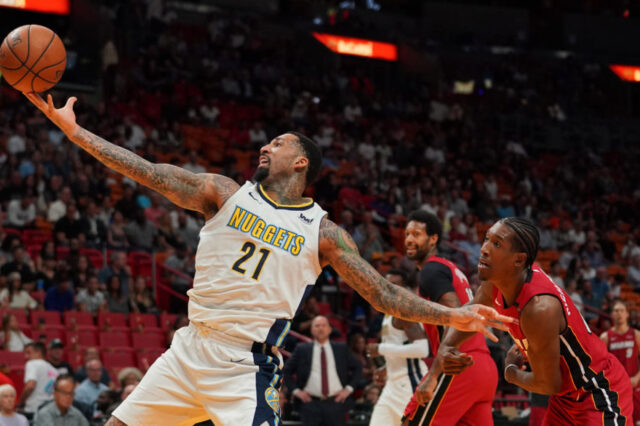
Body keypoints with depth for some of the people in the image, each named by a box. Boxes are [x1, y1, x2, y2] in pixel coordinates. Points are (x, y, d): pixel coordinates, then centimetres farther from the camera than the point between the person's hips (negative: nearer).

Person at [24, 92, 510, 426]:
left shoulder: (323, 233, 3)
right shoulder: (226, 194, 6)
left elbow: (384, 294, 3)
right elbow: (148, 172, -1)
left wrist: (452, 317, -9)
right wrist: (73, 130, -9)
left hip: (247, 369, -3)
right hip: (190, 349, 3)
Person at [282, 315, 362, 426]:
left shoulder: (341, 348, 10)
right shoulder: (301, 349, 7)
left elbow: (358, 368, 16)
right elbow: (286, 371, 11)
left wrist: (349, 388, 3)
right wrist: (295, 390, -1)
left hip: (335, 403, 1)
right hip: (310, 403, -1)